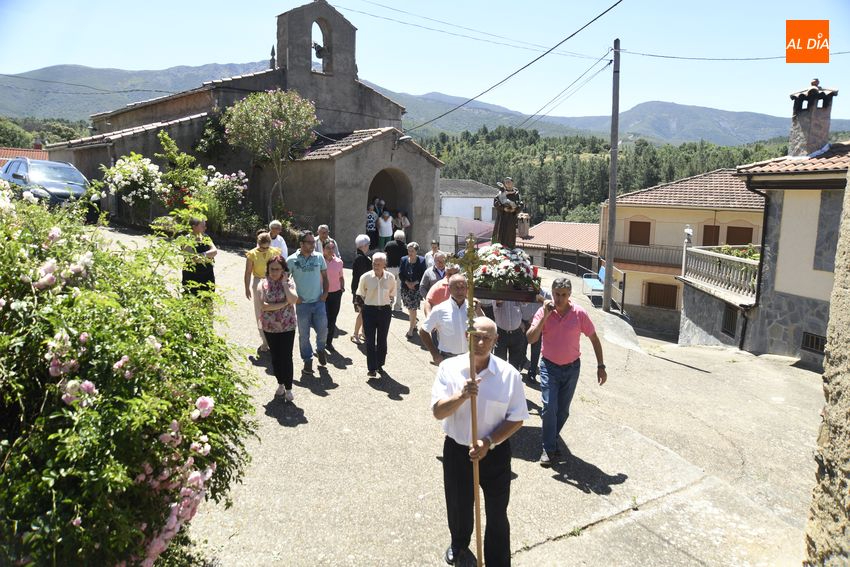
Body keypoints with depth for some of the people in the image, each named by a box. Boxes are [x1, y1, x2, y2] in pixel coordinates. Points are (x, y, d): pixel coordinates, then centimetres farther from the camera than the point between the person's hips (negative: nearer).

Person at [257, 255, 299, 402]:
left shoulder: (288, 283, -4)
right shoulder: (263, 284, -3)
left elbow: (293, 300, -21)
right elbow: (263, 305, -15)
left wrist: (284, 283, -18)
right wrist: (284, 303, -16)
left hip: (287, 326, -2)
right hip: (269, 327, 2)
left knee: (286, 357, 1)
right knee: (275, 357, 13)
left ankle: (288, 388, 14)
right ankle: (281, 384, 32)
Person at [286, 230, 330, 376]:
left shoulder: (319, 257, 0)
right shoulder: (291, 260, -6)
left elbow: (325, 276, 10)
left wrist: (325, 293, -1)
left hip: (319, 302, 2)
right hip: (302, 303, -1)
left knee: (322, 329, 3)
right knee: (303, 334, 7)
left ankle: (320, 349, 33)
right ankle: (307, 360, 23)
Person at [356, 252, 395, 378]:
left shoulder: (390, 277, -5)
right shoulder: (365, 277, -8)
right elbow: (361, 294, 5)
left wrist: (389, 303, 2)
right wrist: (367, 303, 2)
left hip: (385, 311, 2)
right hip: (370, 310, -1)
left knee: (382, 340, 12)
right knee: (370, 340, -2)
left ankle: (380, 365, 29)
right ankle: (372, 369, 3)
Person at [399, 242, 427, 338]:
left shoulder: (421, 261, -6)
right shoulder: (404, 260, 2)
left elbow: (423, 276, -5)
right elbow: (400, 274, 3)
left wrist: (414, 283, -14)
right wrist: (407, 283, -10)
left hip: (416, 288, -4)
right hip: (405, 287, 4)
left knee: (413, 309, -7)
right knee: (409, 308, 13)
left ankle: (411, 330, -2)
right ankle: (414, 325, 31)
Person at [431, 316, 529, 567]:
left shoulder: (509, 374, -13)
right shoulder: (449, 368, -10)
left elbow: (517, 419, -8)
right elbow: (438, 412, -15)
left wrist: (488, 443, -19)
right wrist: (461, 396, -33)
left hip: (495, 453, -2)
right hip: (457, 450, 2)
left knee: (497, 514, 11)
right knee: (458, 507, 24)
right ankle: (458, 545, 55)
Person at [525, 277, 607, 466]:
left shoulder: (579, 313, -11)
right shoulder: (544, 312, -11)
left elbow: (594, 339, -1)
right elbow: (531, 338, -19)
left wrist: (601, 366, -3)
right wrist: (545, 316, -26)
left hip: (572, 367, 2)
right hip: (549, 367, -1)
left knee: (563, 411, 13)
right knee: (549, 408, -10)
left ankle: (552, 440, 33)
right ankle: (549, 449, 4)